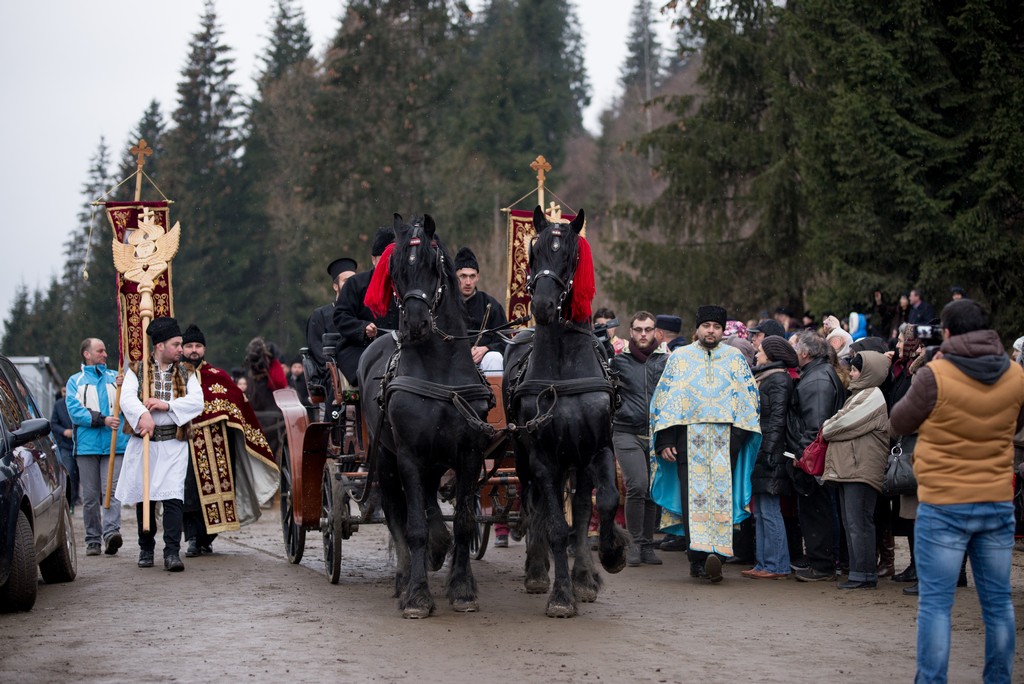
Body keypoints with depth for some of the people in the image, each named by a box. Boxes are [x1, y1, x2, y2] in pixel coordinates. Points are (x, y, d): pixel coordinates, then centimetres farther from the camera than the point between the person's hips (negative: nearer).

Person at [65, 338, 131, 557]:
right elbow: (75, 412, -3)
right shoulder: (75, 381, 12)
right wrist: (102, 420, -13)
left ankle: (111, 532, -24)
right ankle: (92, 540, 9)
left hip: (115, 444, 0)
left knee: (112, 490, -14)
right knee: (90, 495, 3)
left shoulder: (115, 378, 17)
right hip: (87, 445, 0)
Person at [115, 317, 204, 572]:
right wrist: (142, 415, -32)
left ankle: (172, 553, -15)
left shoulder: (186, 375, 11)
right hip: (143, 443, 0)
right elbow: (127, 398, -13)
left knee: (173, 497, -13)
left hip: (174, 445, 0)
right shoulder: (137, 371, 5)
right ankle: (146, 549, 23)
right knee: (144, 497, 8)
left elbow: (197, 402, -5)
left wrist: (167, 405, -18)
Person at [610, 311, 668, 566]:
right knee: (637, 486, -16)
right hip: (627, 434, -2)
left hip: (657, 434, 2)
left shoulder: (665, 361, 9)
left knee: (653, 491, 5)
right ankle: (634, 543, -5)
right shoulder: (619, 361, 5)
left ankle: (647, 546, 16)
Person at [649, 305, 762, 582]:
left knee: (721, 495, -9)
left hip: (725, 441, 0)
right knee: (694, 496, -8)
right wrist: (666, 441, -2)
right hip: (689, 439, 0)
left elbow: (749, 398, 10)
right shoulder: (680, 357, 13)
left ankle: (709, 556, -13)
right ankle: (700, 558, -10)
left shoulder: (735, 358, 14)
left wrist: (738, 435, -5)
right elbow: (665, 400, 8)